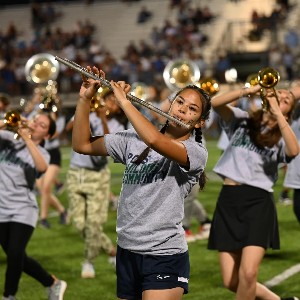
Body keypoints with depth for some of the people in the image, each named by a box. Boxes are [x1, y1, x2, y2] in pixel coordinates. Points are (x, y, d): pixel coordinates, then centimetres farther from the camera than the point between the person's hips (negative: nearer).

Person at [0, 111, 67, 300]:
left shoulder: (41, 153, 2)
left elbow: (42, 167, -22)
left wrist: (27, 138, -25)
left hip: (23, 209, -2)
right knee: (18, 258, 9)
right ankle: (53, 284, 28)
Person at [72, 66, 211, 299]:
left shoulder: (196, 152, -10)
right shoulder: (134, 141, 7)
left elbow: (154, 140, -29)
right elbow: (82, 145, 9)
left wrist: (123, 100, -19)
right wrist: (85, 98, -2)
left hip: (165, 257, -6)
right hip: (127, 252, 6)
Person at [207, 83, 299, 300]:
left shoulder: (280, 137, 9)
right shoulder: (241, 121, 13)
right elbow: (215, 103, -5)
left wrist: (276, 112, -14)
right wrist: (247, 91, -13)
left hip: (259, 202, -2)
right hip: (228, 200, 2)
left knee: (248, 274, -19)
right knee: (231, 282, 1)